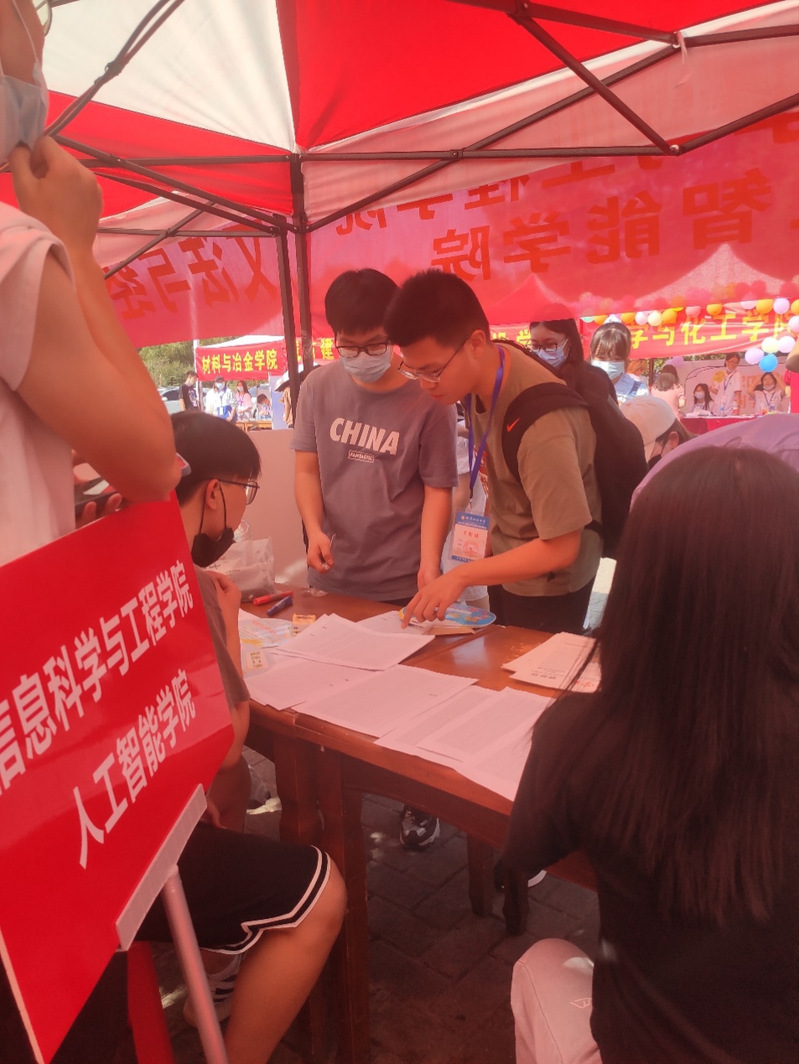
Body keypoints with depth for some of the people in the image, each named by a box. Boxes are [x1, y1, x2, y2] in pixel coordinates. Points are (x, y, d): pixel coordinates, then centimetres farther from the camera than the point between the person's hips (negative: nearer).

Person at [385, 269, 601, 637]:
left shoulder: (541, 423, -35)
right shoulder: (481, 373, -12)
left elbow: (561, 549, -28)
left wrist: (462, 575, -28)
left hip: (546, 584, -7)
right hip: (507, 563, 7)